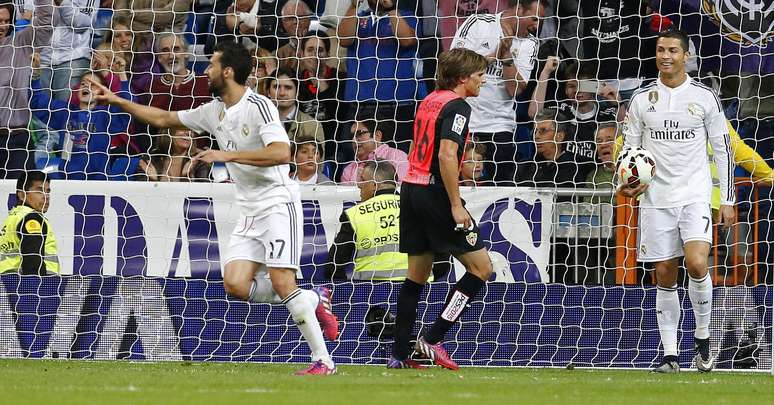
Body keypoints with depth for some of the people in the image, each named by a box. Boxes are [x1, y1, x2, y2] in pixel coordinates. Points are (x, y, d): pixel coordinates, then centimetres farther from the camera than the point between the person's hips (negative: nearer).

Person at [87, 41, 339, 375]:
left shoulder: (259, 106, -13)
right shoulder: (213, 112, 12)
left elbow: (281, 153, -26)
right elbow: (164, 119, 24)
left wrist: (228, 155, -27)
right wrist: (117, 101, 23)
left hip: (278, 203, -8)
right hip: (249, 211, 8)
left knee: (281, 283, -17)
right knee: (235, 284, -8)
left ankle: (323, 361, -11)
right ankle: (314, 301, 9)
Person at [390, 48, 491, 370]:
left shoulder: (429, 101, 16)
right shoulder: (457, 107, -11)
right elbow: (447, 155, -22)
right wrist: (456, 206, -20)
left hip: (411, 187, 9)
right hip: (435, 194, -9)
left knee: (417, 274, 14)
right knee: (481, 268, -2)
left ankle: (399, 354, 11)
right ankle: (432, 339, -6)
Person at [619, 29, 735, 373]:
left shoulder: (704, 97, 2)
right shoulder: (642, 99, 6)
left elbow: (723, 149, 6)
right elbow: (630, 147, 13)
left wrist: (728, 200, 3)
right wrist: (627, 184, -6)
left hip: (695, 196, -2)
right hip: (656, 199, 2)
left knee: (696, 264, -20)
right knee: (664, 275, 2)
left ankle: (702, 336, 1)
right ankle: (670, 354, 9)